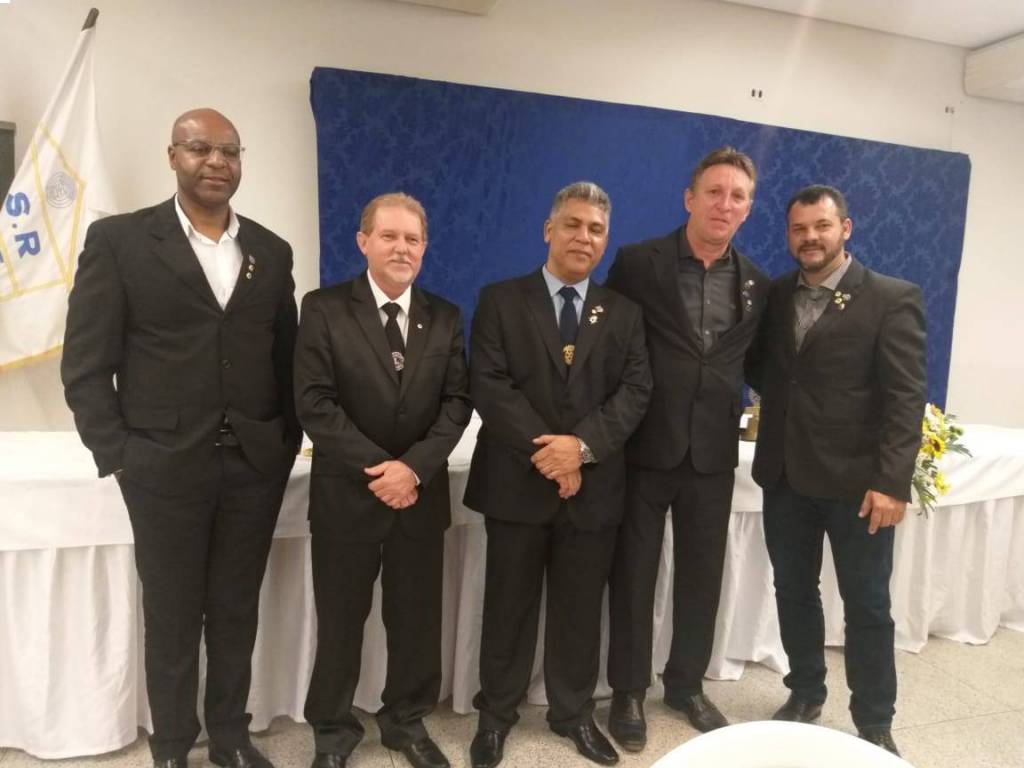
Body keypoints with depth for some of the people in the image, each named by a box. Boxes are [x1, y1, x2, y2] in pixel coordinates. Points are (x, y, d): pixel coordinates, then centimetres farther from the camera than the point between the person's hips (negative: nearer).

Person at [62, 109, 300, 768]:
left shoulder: (271, 250, 8)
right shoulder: (118, 239, -2)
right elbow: (86, 363, -4)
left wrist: (289, 440, 4)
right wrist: (116, 453, -8)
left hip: (256, 464, 3)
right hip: (164, 466, -2)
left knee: (237, 611, 15)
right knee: (172, 615, 12)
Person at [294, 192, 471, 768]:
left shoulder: (446, 318, 6)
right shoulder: (324, 309, -3)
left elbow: (457, 402, -1)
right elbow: (315, 402, -11)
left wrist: (413, 467, -15)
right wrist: (377, 468, -16)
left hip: (422, 493, 3)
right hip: (346, 493, -2)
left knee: (417, 618, 13)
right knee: (341, 620, 11)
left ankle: (407, 721, 35)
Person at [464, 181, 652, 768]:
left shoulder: (625, 313, 9)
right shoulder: (500, 301, 1)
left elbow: (636, 390, -1)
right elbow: (489, 386, -9)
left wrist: (582, 444, -17)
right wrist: (543, 451, -17)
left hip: (594, 485, 2)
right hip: (517, 482, -2)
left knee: (581, 607, 14)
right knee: (509, 604, 10)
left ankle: (575, 711, 33)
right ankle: (497, 713, 30)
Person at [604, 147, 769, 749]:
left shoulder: (757, 284, 6)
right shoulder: (638, 263, -6)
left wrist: (738, 410, 3)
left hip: (713, 451, 4)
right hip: (646, 446, -3)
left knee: (702, 575, 15)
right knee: (634, 574, 8)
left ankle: (687, 683, 35)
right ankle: (629, 690, 26)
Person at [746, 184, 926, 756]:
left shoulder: (893, 298, -6)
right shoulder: (776, 295, 7)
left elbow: (906, 397, -12)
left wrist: (892, 481, -18)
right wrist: (780, 396, -1)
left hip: (856, 480, -4)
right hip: (785, 475, 5)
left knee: (867, 606, 9)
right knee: (794, 593, 16)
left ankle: (875, 724, 26)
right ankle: (806, 695, 35)